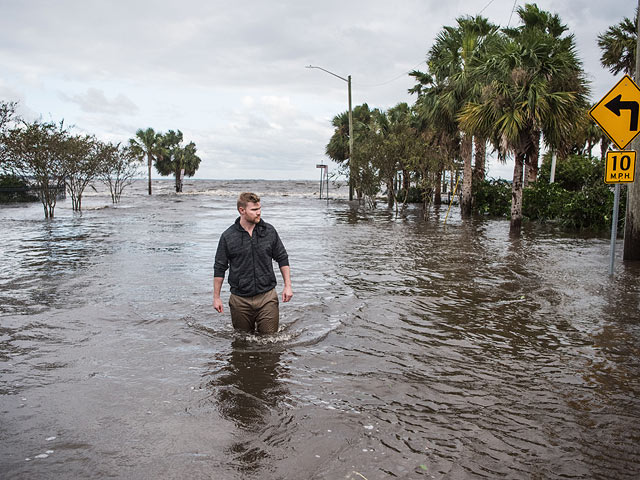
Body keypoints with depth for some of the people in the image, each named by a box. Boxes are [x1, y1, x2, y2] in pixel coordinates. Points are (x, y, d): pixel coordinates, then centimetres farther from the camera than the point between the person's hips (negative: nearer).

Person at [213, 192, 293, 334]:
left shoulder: (269, 231, 1)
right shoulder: (227, 236, -4)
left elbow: (282, 259, 10)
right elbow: (219, 268, 4)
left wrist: (287, 286, 4)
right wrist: (216, 297, 4)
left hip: (267, 297, 1)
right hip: (240, 299, 0)